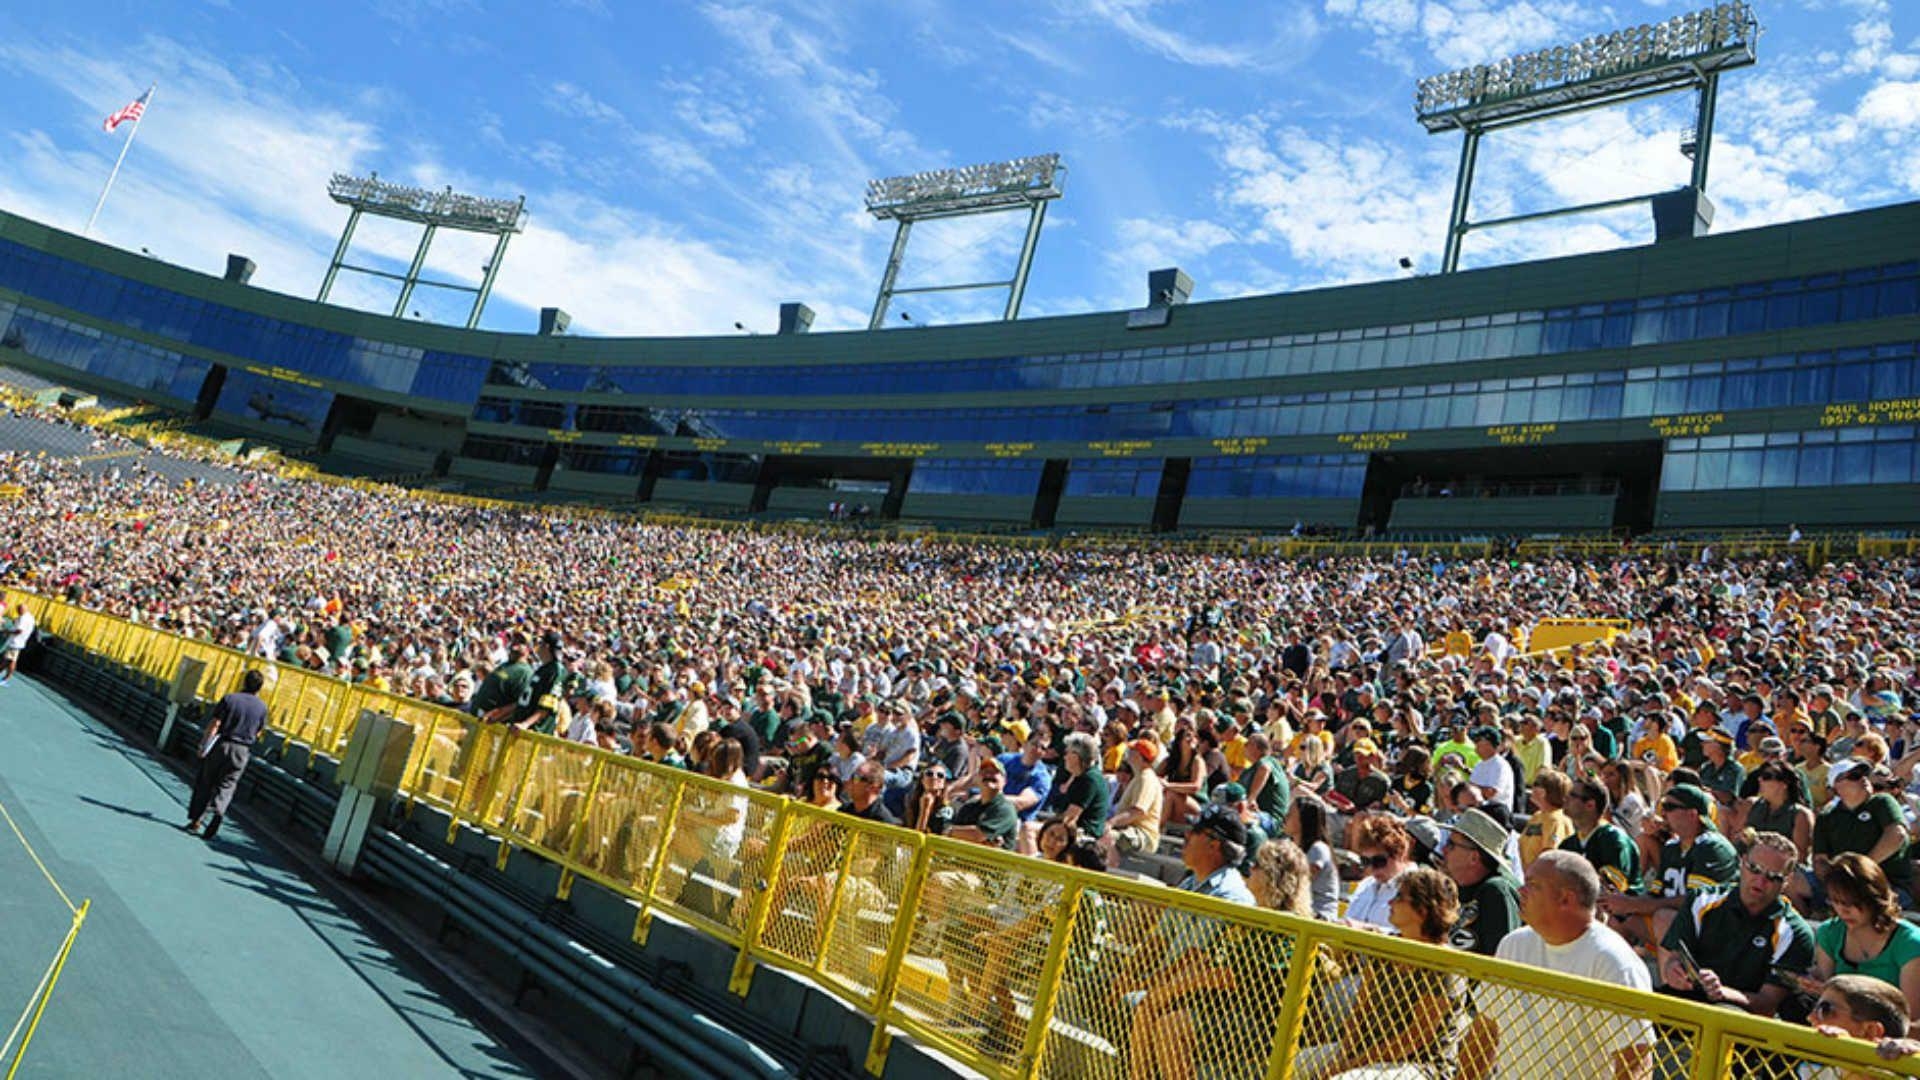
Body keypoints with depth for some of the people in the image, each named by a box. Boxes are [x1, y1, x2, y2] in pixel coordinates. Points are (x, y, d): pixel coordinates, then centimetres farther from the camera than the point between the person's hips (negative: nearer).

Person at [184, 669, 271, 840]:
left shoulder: (230, 699, -5)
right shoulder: (262, 707, 0)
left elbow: (214, 724, -8)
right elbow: (258, 733, 7)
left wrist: (204, 744, -4)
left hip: (221, 745, -1)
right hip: (242, 751, 1)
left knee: (205, 783, 11)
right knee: (226, 786, 7)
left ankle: (195, 821, 14)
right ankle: (218, 809, -18)